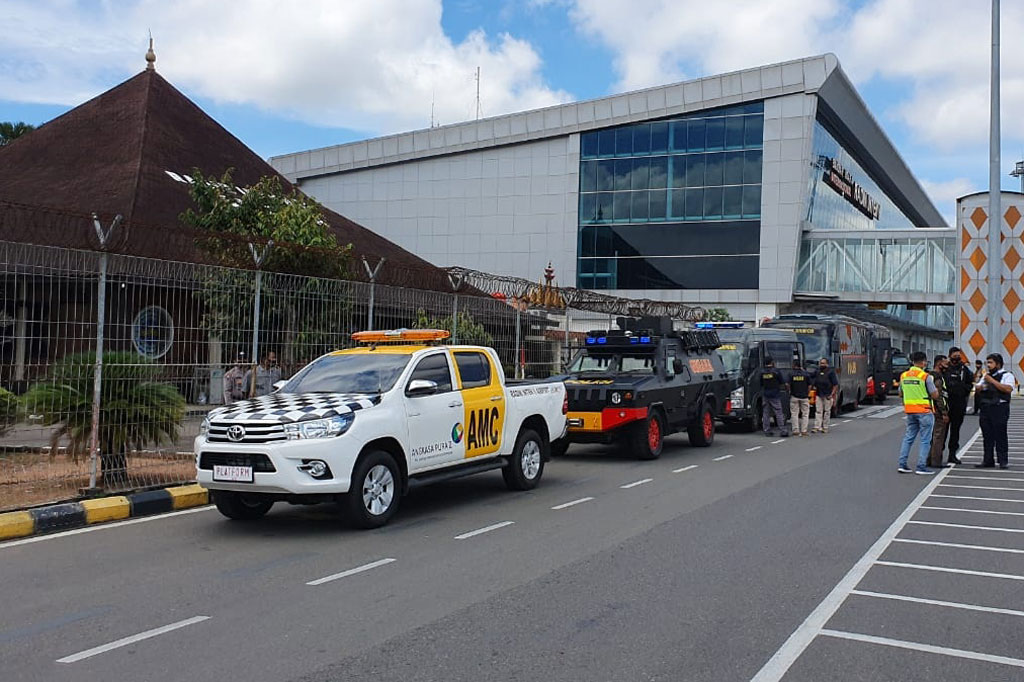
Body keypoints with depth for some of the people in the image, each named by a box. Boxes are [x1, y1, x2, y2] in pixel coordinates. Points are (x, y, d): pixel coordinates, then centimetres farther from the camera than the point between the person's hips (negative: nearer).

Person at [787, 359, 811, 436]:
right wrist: (808, 394, 13)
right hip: (804, 396, 1)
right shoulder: (806, 374, 0)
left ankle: (796, 430, 3)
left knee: (794, 414, 6)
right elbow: (809, 386, 1)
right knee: (805, 414, 8)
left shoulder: (791, 374, -5)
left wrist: (790, 390, 10)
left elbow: (788, 385, -10)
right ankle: (804, 431, 4)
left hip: (794, 396, -1)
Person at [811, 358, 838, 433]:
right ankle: (817, 427, -2)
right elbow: (814, 383, 21)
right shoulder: (817, 372, 9)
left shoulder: (830, 372, -6)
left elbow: (836, 385, -8)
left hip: (828, 395, -4)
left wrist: (832, 395, -12)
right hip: (819, 395, 4)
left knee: (827, 411, 3)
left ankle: (825, 427, 10)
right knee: (818, 411, 0)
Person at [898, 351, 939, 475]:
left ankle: (902, 464, 9)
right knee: (925, 440, 0)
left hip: (909, 411, 6)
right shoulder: (926, 377, -12)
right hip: (924, 411, -6)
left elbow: (901, 394, 15)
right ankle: (921, 467, -2)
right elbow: (935, 395, -10)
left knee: (908, 437, 13)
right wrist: (935, 387, 9)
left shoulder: (903, 375, 6)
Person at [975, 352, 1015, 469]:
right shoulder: (986, 375, 20)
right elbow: (978, 388, 23)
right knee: (987, 435, 9)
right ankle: (988, 460, 15)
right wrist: (981, 387, -1)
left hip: (1000, 408, -7)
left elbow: (1008, 389, -19)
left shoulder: (1006, 375, -3)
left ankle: (1003, 461, 0)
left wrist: (992, 381, -17)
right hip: (985, 408, 7)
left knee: (1000, 435, -5)